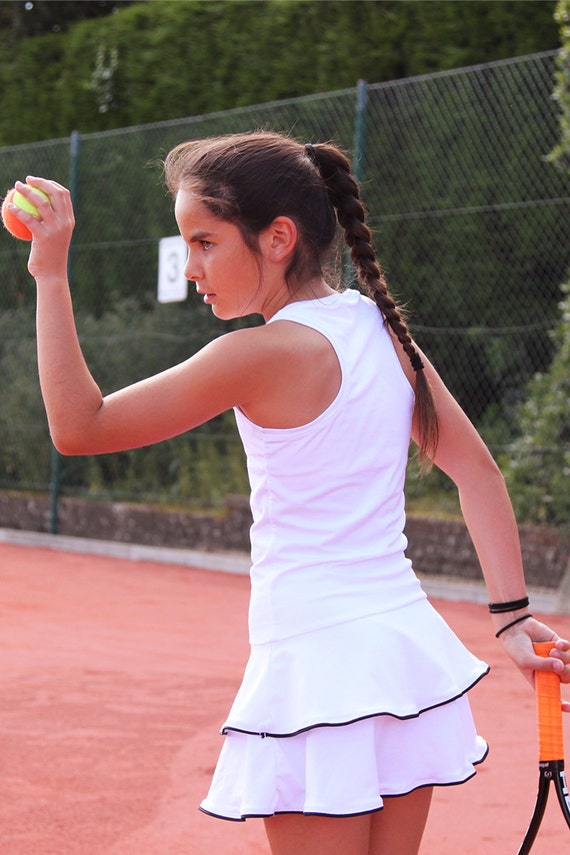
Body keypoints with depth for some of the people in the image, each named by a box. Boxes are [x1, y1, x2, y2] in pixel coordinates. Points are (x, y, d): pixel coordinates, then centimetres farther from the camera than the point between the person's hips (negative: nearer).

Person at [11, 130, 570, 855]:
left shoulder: (265, 354, -16)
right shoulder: (381, 328, 6)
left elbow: (78, 427, -12)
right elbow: (477, 472, 9)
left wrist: (50, 274, -9)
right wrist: (512, 616, 8)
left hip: (318, 666, -7)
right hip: (412, 650, 7)